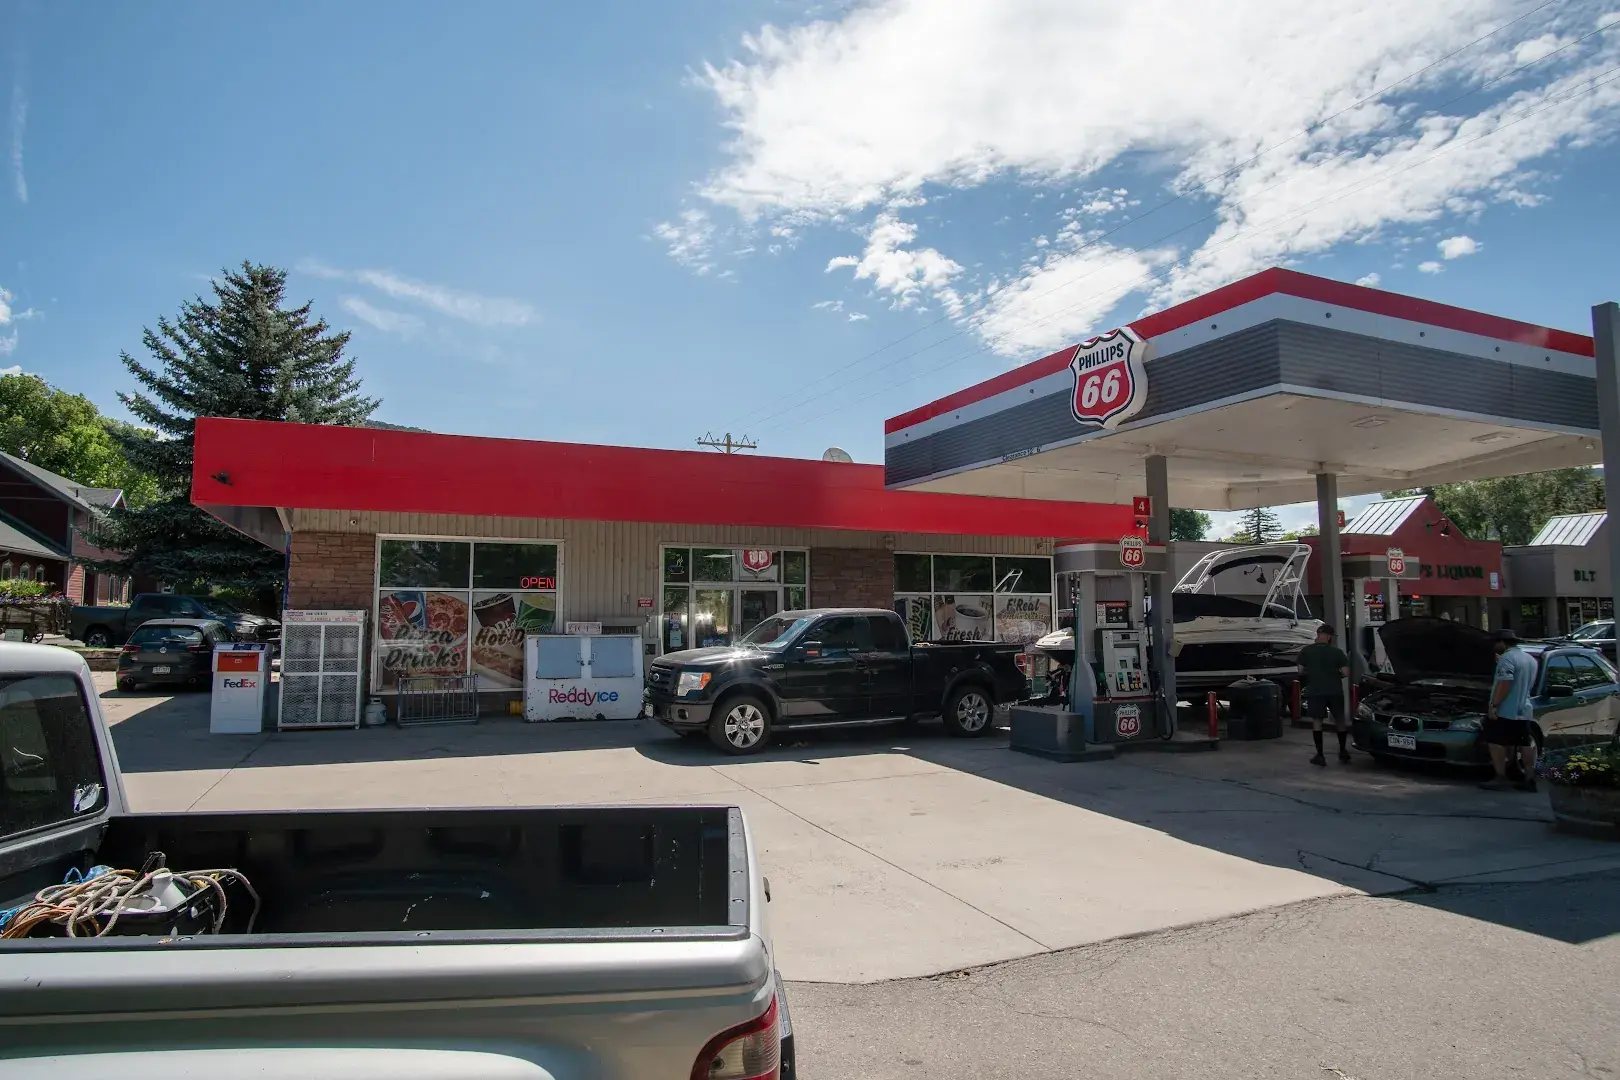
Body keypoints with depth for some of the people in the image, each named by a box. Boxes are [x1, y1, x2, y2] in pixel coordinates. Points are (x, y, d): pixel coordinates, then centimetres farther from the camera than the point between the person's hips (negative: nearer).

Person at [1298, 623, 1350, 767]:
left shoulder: (1306, 651, -1)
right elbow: (1346, 672, -4)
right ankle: (1343, 751, 26)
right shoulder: (1337, 652, -1)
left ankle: (1320, 755, 1)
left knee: (1317, 721, 4)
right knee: (1340, 720, 18)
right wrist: (1335, 675, 15)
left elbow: (1301, 671, 1)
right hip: (1335, 691, 1)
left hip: (1315, 691, -1)